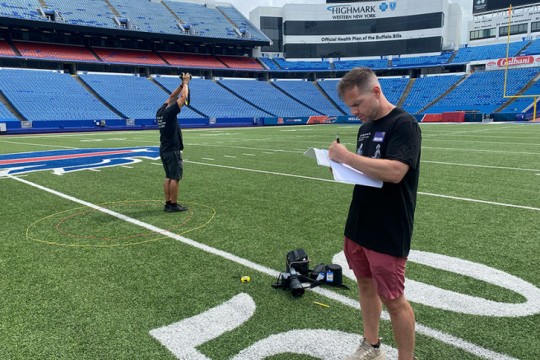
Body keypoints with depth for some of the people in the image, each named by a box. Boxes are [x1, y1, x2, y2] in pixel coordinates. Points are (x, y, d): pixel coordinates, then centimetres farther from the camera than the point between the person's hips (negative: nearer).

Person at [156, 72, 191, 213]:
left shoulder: (161, 111, 7)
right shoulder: (170, 112, -17)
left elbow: (171, 97, 20)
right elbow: (183, 97, -15)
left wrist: (182, 84, 17)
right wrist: (186, 83, -2)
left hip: (163, 149, 9)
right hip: (172, 150, -9)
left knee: (168, 177, 12)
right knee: (175, 178, -3)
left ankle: (168, 204, 15)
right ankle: (173, 205, 1)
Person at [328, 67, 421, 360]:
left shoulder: (403, 124, -15)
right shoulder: (365, 127, 11)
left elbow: (394, 172, -29)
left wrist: (346, 156, -24)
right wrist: (343, 166, -2)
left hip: (388, 233, -8)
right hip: (358, 226, 8)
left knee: (393, 300, 2)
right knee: (366, 284, 18)